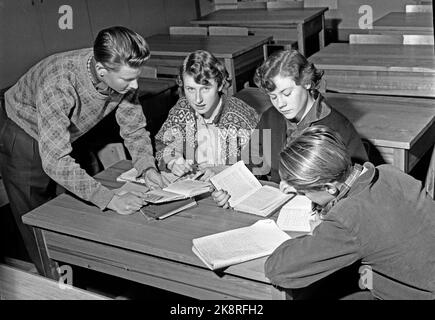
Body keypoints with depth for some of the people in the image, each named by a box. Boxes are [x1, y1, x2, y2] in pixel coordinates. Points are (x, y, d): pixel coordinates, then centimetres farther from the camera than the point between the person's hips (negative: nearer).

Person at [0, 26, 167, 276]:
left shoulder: (123, 78, -23)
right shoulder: (58, 84, -42)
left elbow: (134, 128, -8)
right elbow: (55, 161, -45)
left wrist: (147, 167, -26)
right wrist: (109, 199, -49)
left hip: (64, 139, 5)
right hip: (23, 140, -5)